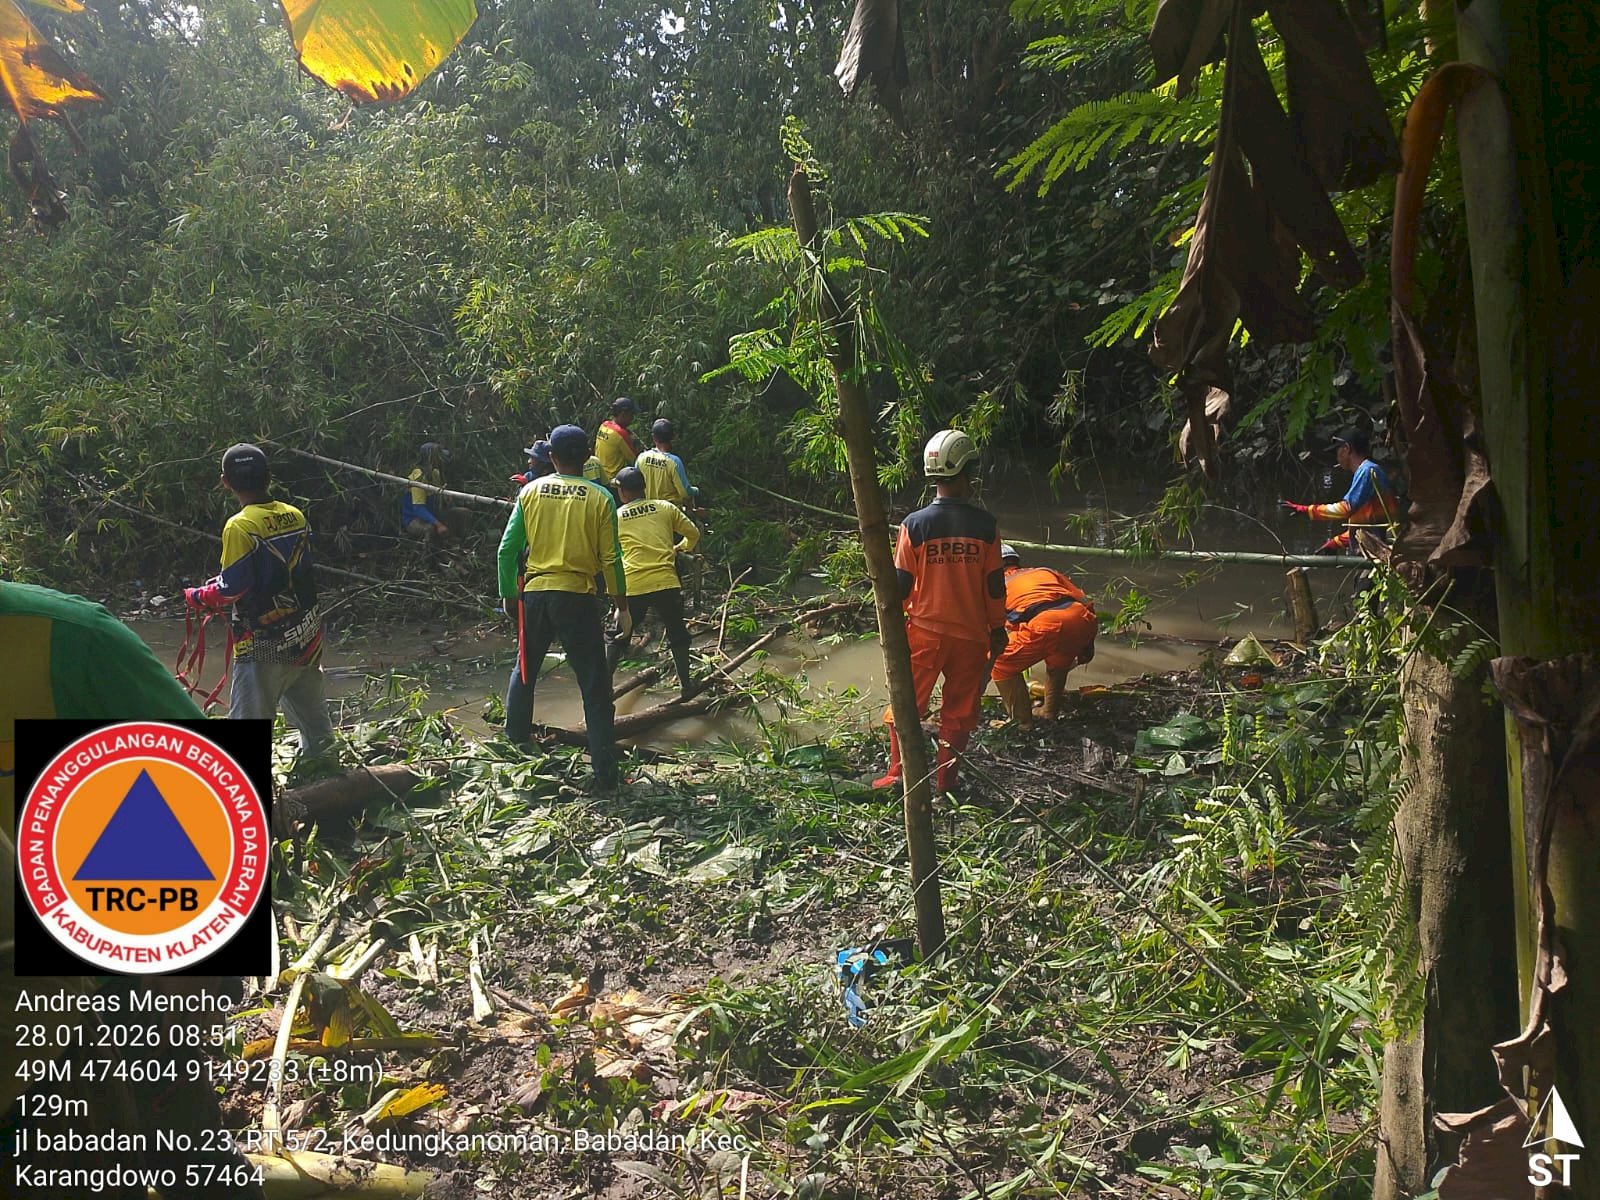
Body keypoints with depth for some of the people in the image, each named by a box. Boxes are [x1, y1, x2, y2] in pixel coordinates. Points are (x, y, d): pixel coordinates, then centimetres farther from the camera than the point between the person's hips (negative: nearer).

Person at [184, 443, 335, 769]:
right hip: (307, 636, 7)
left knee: (249, 720, 1)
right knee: (311, 715, 23)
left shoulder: (240, 526, -16)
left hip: (264, 644, -7)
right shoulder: (295, 516, 3)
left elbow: (234, 587, -17)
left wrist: (197, 597, 1)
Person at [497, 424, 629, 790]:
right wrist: (622, 607, 4)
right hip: (578, 597, -3)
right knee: (595, 687, 2)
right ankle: (605, 773, 1)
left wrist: (508, 594, 15)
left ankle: (516, 740, 37)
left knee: (524, 671, 24)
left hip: (535, 594, 3)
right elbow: (611, 558, -4)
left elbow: (507, 549, 3)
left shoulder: (531, 491, 3)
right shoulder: (599, 498, -3)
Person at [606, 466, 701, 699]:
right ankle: (685, 686, 20)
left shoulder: (616, 516, 6)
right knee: (678, 635, 19)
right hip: (666, 584, 0)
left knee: (619, 638, 15)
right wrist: (680, 548, 33)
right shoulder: (665, 507, 6)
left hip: (632, 588, 0)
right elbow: (693, 534, 13)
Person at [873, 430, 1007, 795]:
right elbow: (994, 584, -2)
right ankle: (946, 783, 20)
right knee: (959, 711, 13)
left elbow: (901, 584, -5)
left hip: (924, 631, -1)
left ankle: (896, 774, 16)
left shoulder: (915, 525, -10)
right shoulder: (984, 525, -8)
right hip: (970, 634, 1)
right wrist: (997, 628, 11)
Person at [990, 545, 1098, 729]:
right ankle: (1050, 716, 38)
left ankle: (1024, 724, 16)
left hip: (1044, 624, -5)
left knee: (1000, 666, 16)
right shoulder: (1045, 571, 36)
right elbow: (1085, 602, 29)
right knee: (1058, 663, 36)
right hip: (1082, 619, 5)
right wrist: (1088, 644, 37)